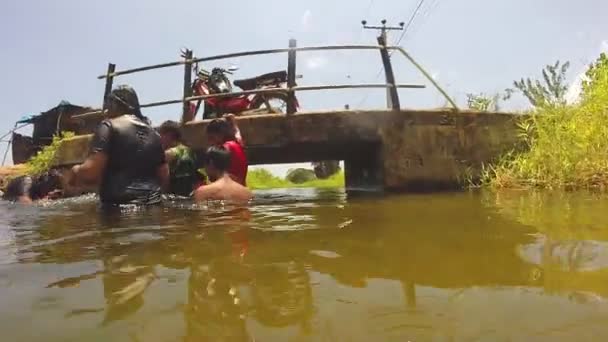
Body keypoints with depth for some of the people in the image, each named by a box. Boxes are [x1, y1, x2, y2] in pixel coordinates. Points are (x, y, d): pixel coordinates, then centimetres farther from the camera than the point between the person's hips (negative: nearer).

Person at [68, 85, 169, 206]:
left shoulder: (109, 126, -2)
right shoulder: (153, 133, 15)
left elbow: (90, 172, -12)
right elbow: (165, 179, 16)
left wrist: (76, 171, 9)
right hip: (152, 205, 6)